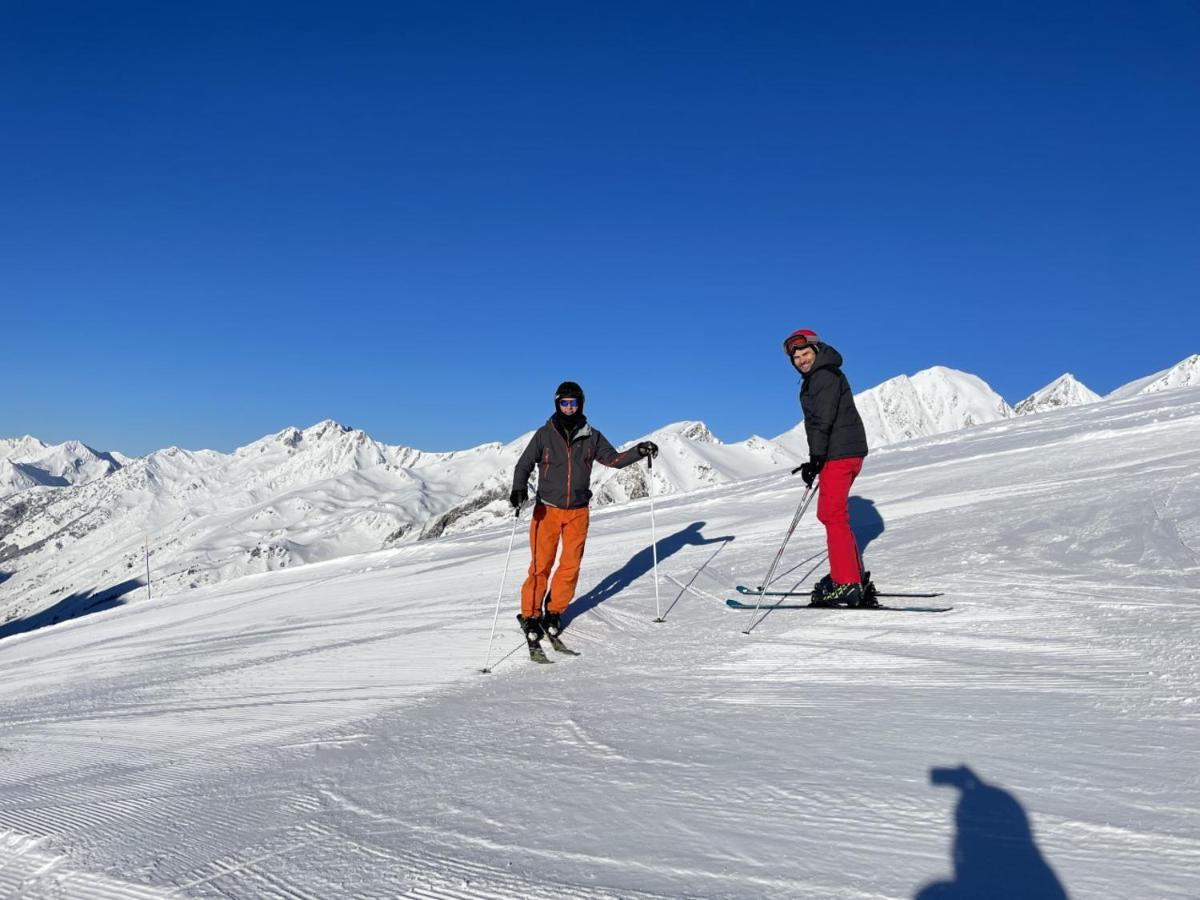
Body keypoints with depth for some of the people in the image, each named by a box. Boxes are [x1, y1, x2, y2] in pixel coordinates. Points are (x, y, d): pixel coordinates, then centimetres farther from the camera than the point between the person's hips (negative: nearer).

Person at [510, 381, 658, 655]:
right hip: (547, 510, -2)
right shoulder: (544, 435, -2)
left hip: (578, 512, 2)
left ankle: (554, 614, 20)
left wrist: (639, 451, -11)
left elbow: (614, 459, 4)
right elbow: (524, 465, -4)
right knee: (541, 566, -4)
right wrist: (519, 489, -22)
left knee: (570, 566, 4)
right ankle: (530, 617, 8)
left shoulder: (591, 437, 4)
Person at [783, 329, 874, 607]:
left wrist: (815, 459, -23)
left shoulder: (825, 376, -12)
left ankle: (847, 583, -11)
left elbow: (823, 420, -20)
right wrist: (816, 460, 23)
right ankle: (853, 576, 23)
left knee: (833, 515, -11)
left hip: (840, 453, -11)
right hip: (844, 452, 11)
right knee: (829, 514, 16)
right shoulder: (817, 377, 21)